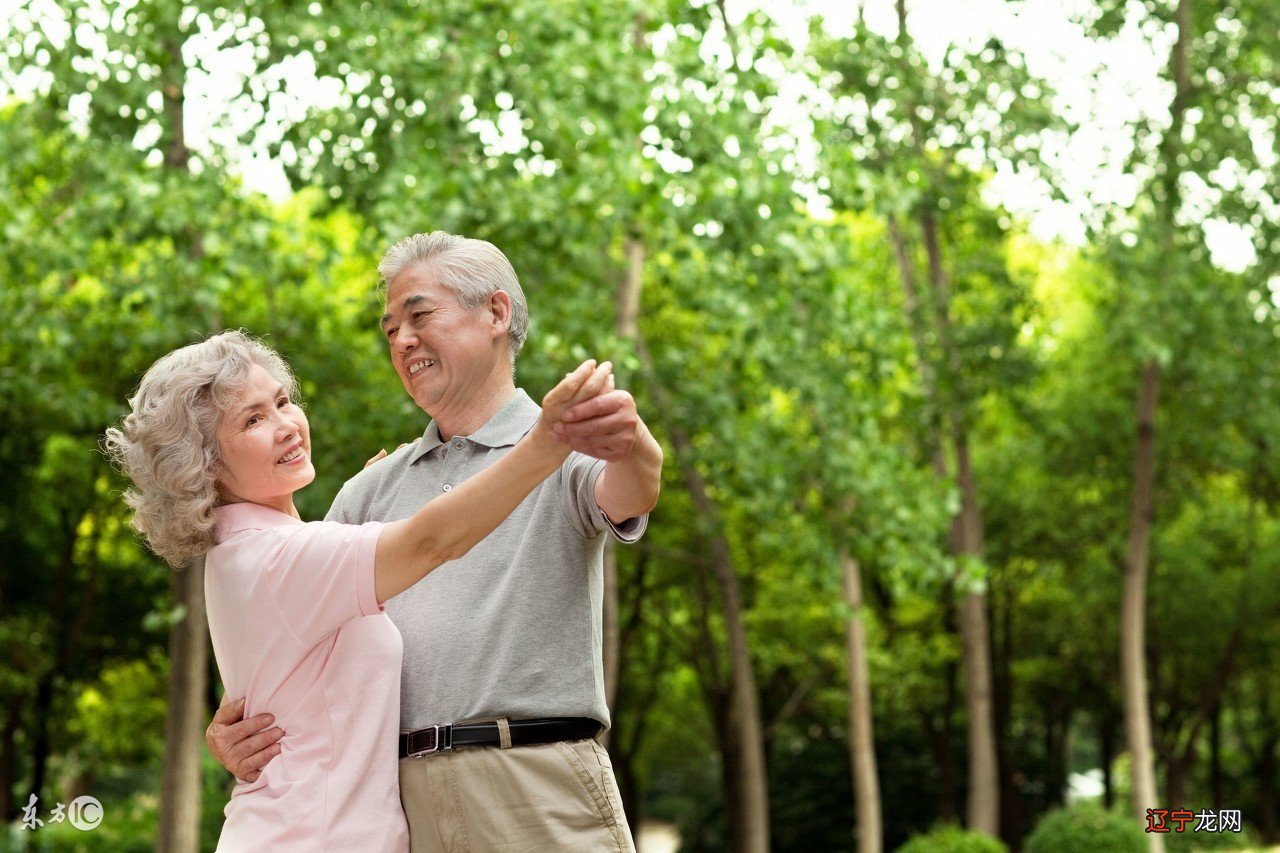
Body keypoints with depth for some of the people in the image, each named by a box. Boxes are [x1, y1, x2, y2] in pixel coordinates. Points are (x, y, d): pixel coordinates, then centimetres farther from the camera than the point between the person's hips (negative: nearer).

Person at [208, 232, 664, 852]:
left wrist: (631, 447, -42)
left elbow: (628, 497, -17)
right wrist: (226, 733, -4)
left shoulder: (562, 446, 6)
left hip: (539, 795, -4)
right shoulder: (372, 490, 21)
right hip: (395, 796, 5)